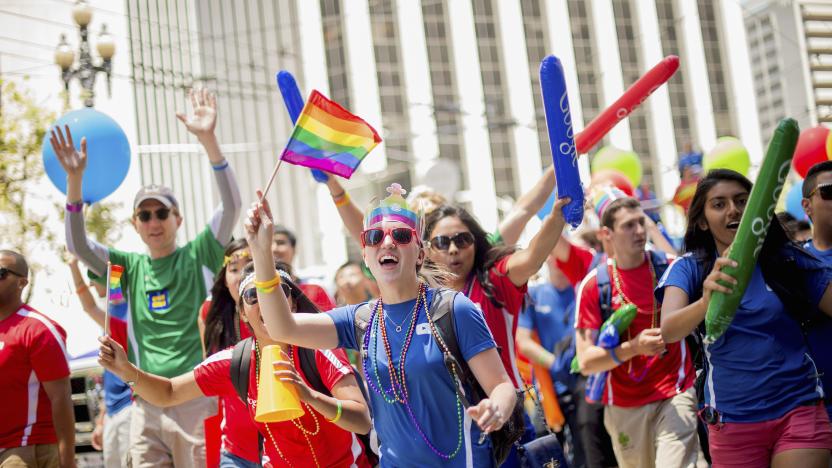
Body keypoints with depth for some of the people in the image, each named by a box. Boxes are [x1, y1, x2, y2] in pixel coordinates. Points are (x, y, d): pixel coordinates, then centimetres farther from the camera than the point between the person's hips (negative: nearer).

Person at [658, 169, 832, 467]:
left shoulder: (787, 260, 0)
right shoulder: (690, 268, -2)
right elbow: (668, 331, -19)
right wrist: (706, 302, -40)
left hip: (799, 410, 0)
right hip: (732, 422, 0)